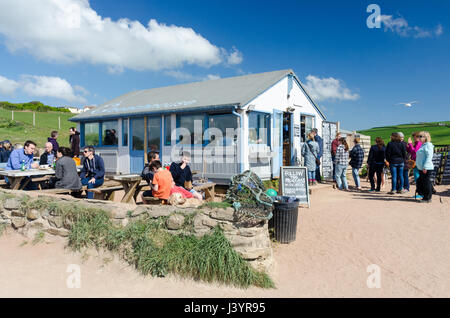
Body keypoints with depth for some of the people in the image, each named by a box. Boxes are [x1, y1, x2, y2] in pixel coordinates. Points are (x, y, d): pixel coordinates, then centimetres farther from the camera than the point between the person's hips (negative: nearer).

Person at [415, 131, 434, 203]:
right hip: (421, 168, 10)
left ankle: (427, 198, 2)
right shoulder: (423, 145, 18)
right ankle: (426, 197, 21)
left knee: (426, 182, -5)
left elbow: (429, 156, -19)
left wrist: (425, 167, -22)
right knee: (420, 182, 12)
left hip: (426, 168, -10)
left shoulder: (428, 145, -12)